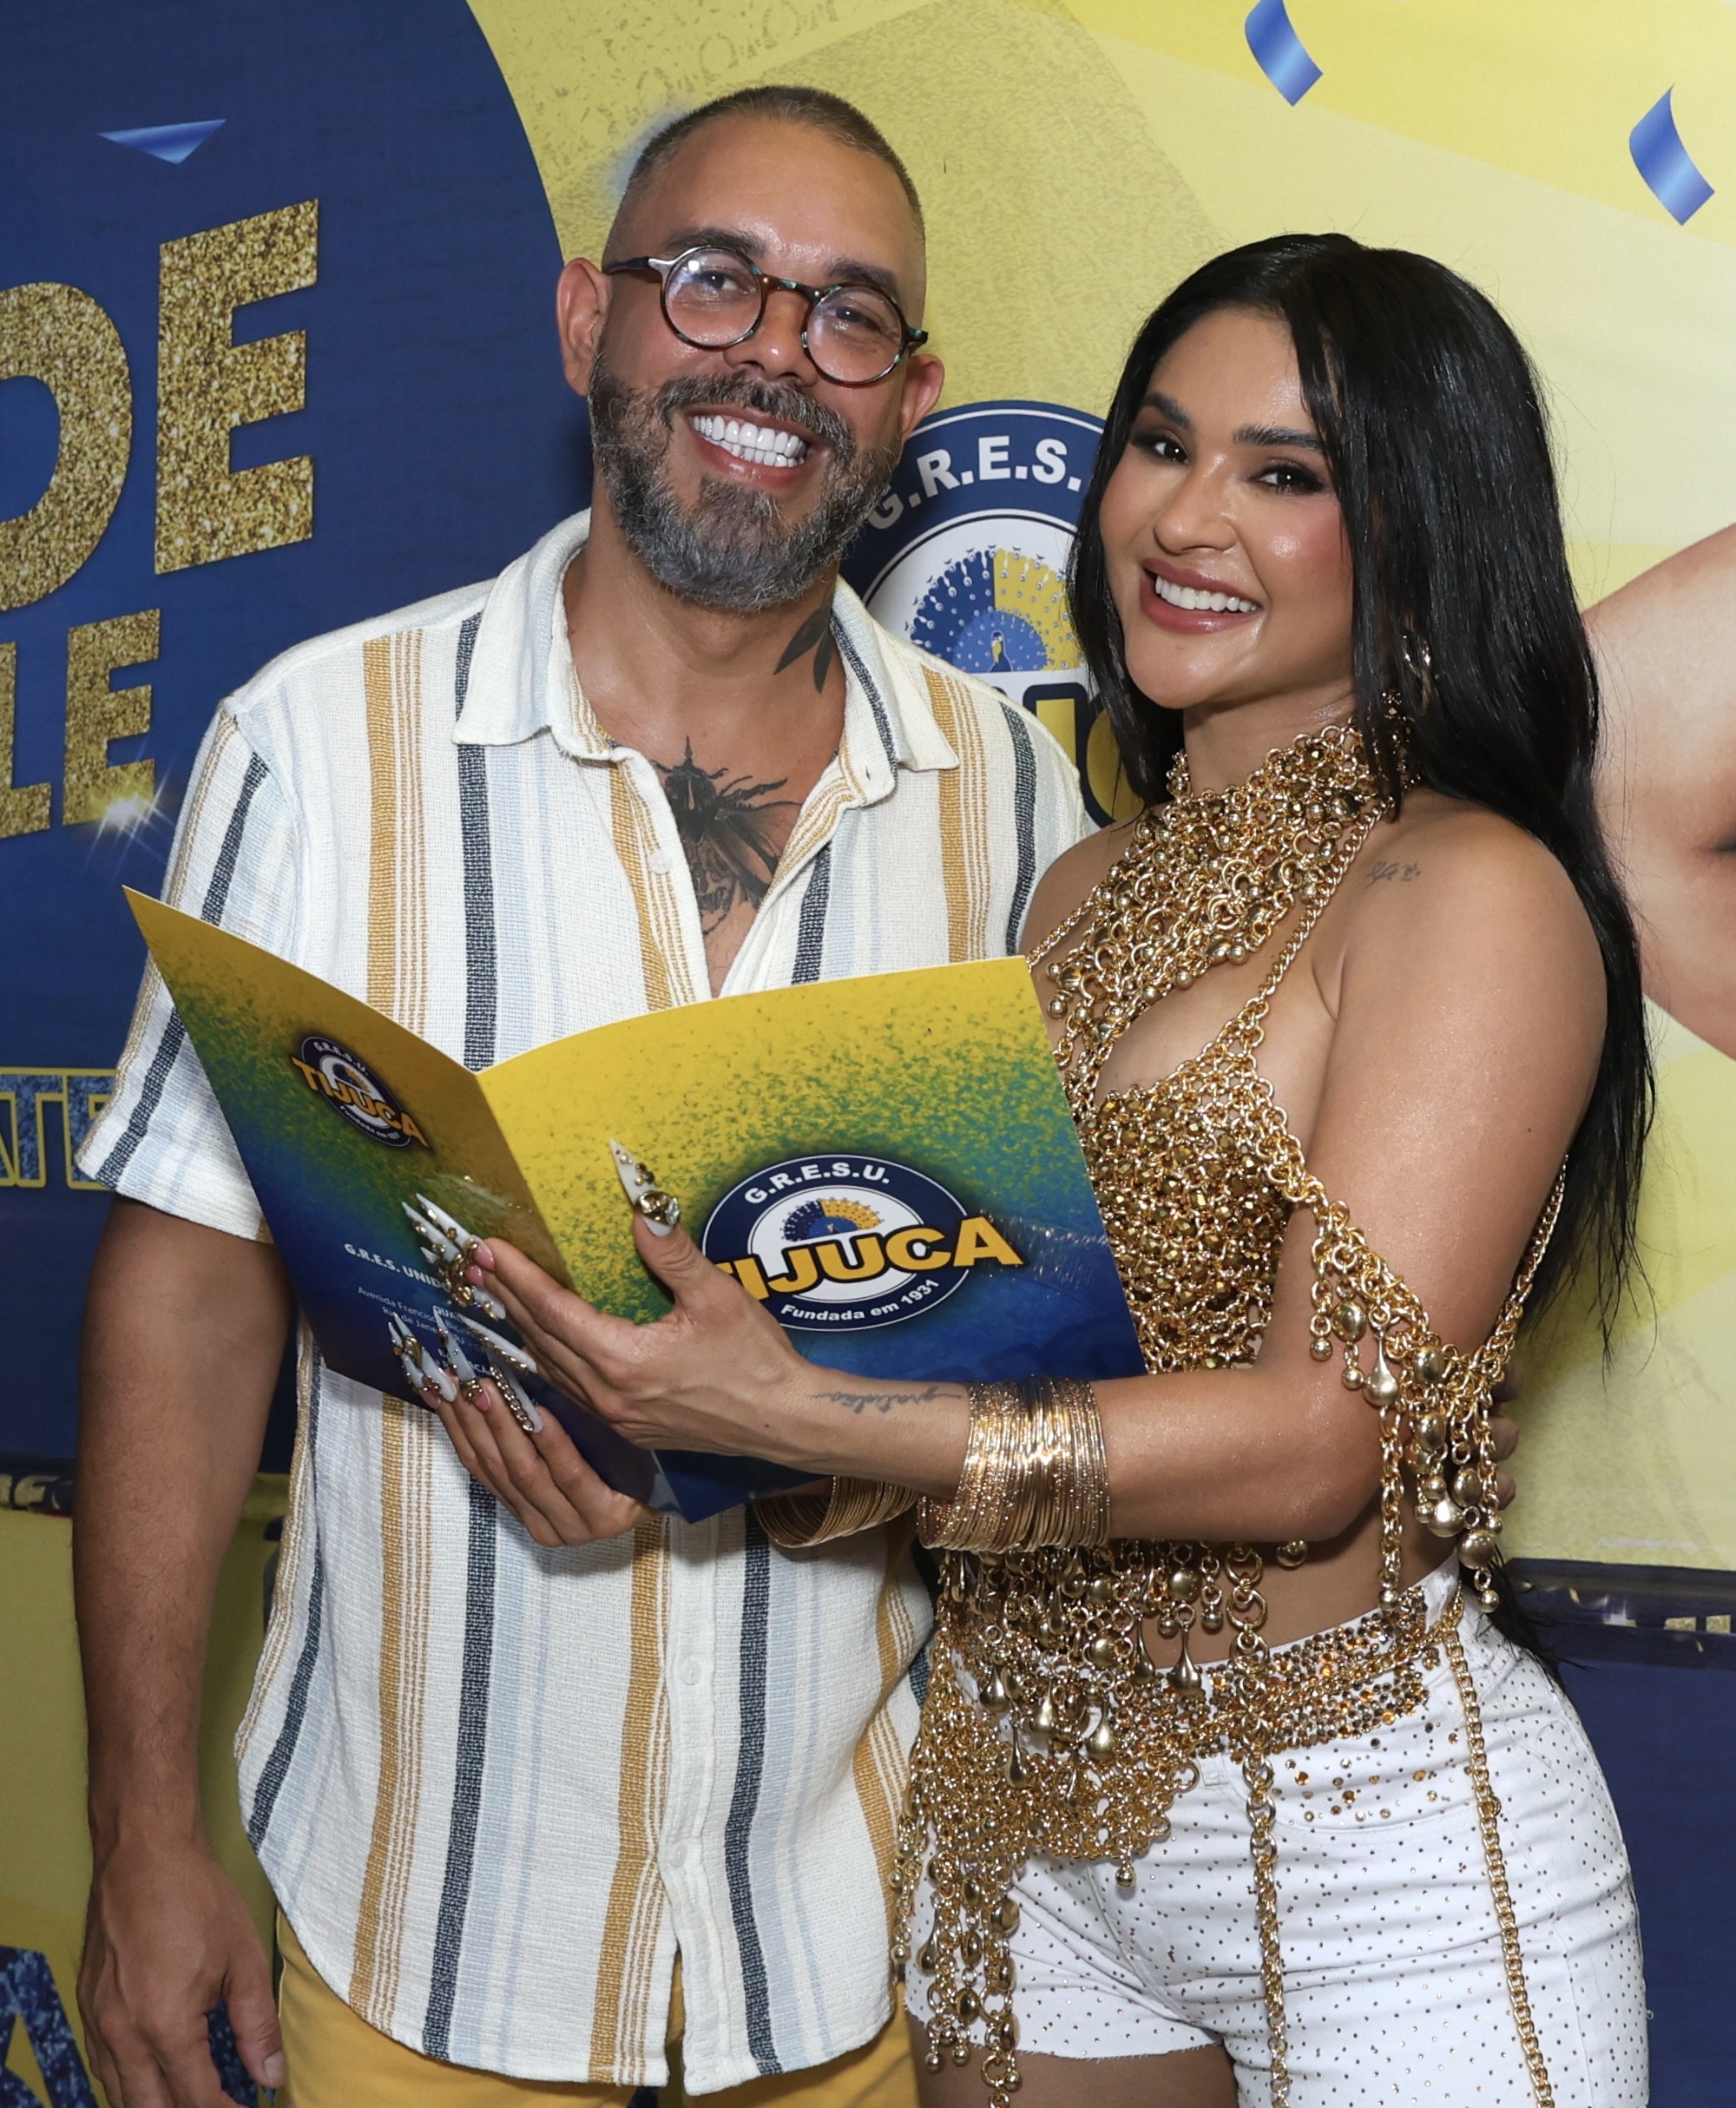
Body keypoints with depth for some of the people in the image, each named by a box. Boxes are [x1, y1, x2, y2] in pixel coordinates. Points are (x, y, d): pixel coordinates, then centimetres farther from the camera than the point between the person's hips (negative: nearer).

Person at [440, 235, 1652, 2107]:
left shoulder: (1471, 894, -13)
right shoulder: (1087, 894, 7)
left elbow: (1327, 1435, -21)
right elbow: (1013, 1343, 7)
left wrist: (804, 1422, -28)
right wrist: (670, 1406, -9)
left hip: (1370, 1833, -6)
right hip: (1018, 1808, 6)